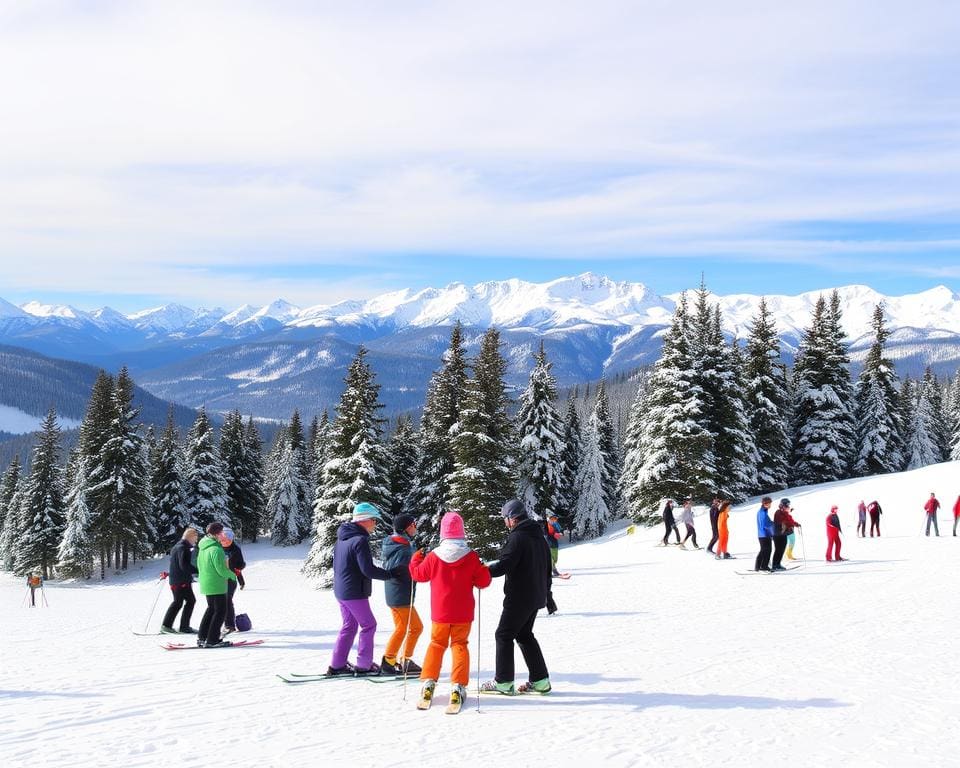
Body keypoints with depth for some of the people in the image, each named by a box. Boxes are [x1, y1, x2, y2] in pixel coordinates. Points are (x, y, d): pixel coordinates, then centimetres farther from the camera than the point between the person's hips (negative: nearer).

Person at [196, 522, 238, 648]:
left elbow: (199, 566, 17)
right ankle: (212, 640, -1)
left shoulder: (202, 548, 8)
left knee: (211, 608, 21)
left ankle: (202, 637, 23)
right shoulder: (216, 549, -22)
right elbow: (221, 569, -22)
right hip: (217, 585, -9)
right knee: (220, 611, 0)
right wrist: (232, 575, -4)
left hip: (205, 584, 9)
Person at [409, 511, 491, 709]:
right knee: (459, 645, 10)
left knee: (436, 644, 18)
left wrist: (415, 560, 25)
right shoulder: (471, 557, -12)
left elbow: (418, 574, 6)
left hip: (439, 613, 1)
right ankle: (458, 686, 0)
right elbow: (482, 582, -5)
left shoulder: (433, 556, -10)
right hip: (463, 614, -1)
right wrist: (485, 570, 15)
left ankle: (428, 682, 11)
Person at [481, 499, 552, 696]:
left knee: (504, 635, 1)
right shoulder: (538, 537, 13)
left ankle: (503, 682, 1)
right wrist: (546, 594, 26)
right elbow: (547, 568, 19)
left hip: (519, 597, -9)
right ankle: (540, 680, 16)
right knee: (524, 635, 18)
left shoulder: (517, 537, -16)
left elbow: (503, 565, -23)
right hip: (536, 596, 9)